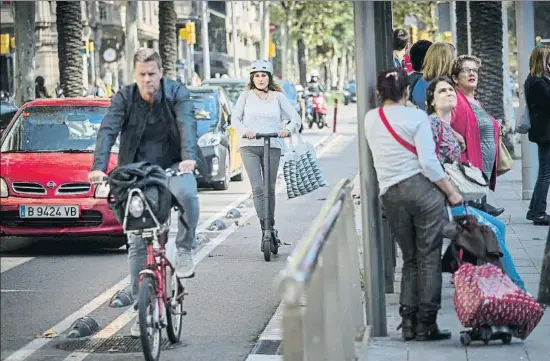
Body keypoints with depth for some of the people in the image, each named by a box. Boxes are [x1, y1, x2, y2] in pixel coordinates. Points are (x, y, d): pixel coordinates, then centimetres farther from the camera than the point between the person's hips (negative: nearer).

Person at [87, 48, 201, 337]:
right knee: (137, 243, 0)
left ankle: (184, 249, -13)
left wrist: (189, 157, -42)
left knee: (187, 194, -37)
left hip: (172, 166, -2)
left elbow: (187, 125, -23)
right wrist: (99, 166, -34)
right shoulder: (124, 98, -6)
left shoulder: (176, 93, -8)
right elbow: (108, 131, -17)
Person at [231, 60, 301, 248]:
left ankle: (271, 227, 20)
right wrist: (244, 131, -19)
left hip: (273, 146, 1)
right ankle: (266, 228, -15)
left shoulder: (278, 97, 8)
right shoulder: (246, 95, 8)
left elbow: (295, 117, 5)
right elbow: (235, 118, 2)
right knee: (257, 188, -13)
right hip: (249, 146, -1)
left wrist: (289, 129, -17)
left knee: (270, 189, 7)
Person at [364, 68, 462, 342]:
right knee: (429, 258, 2)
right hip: (423, 188, -4)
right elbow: (429, 161, -12)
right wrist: (451, 193, -5)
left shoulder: (370, 119, 8)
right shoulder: (416, 117, -5)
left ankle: (409, 323, 9)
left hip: (391, 194, 4)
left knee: (410, 259, 15)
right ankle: (426, 324, 1)